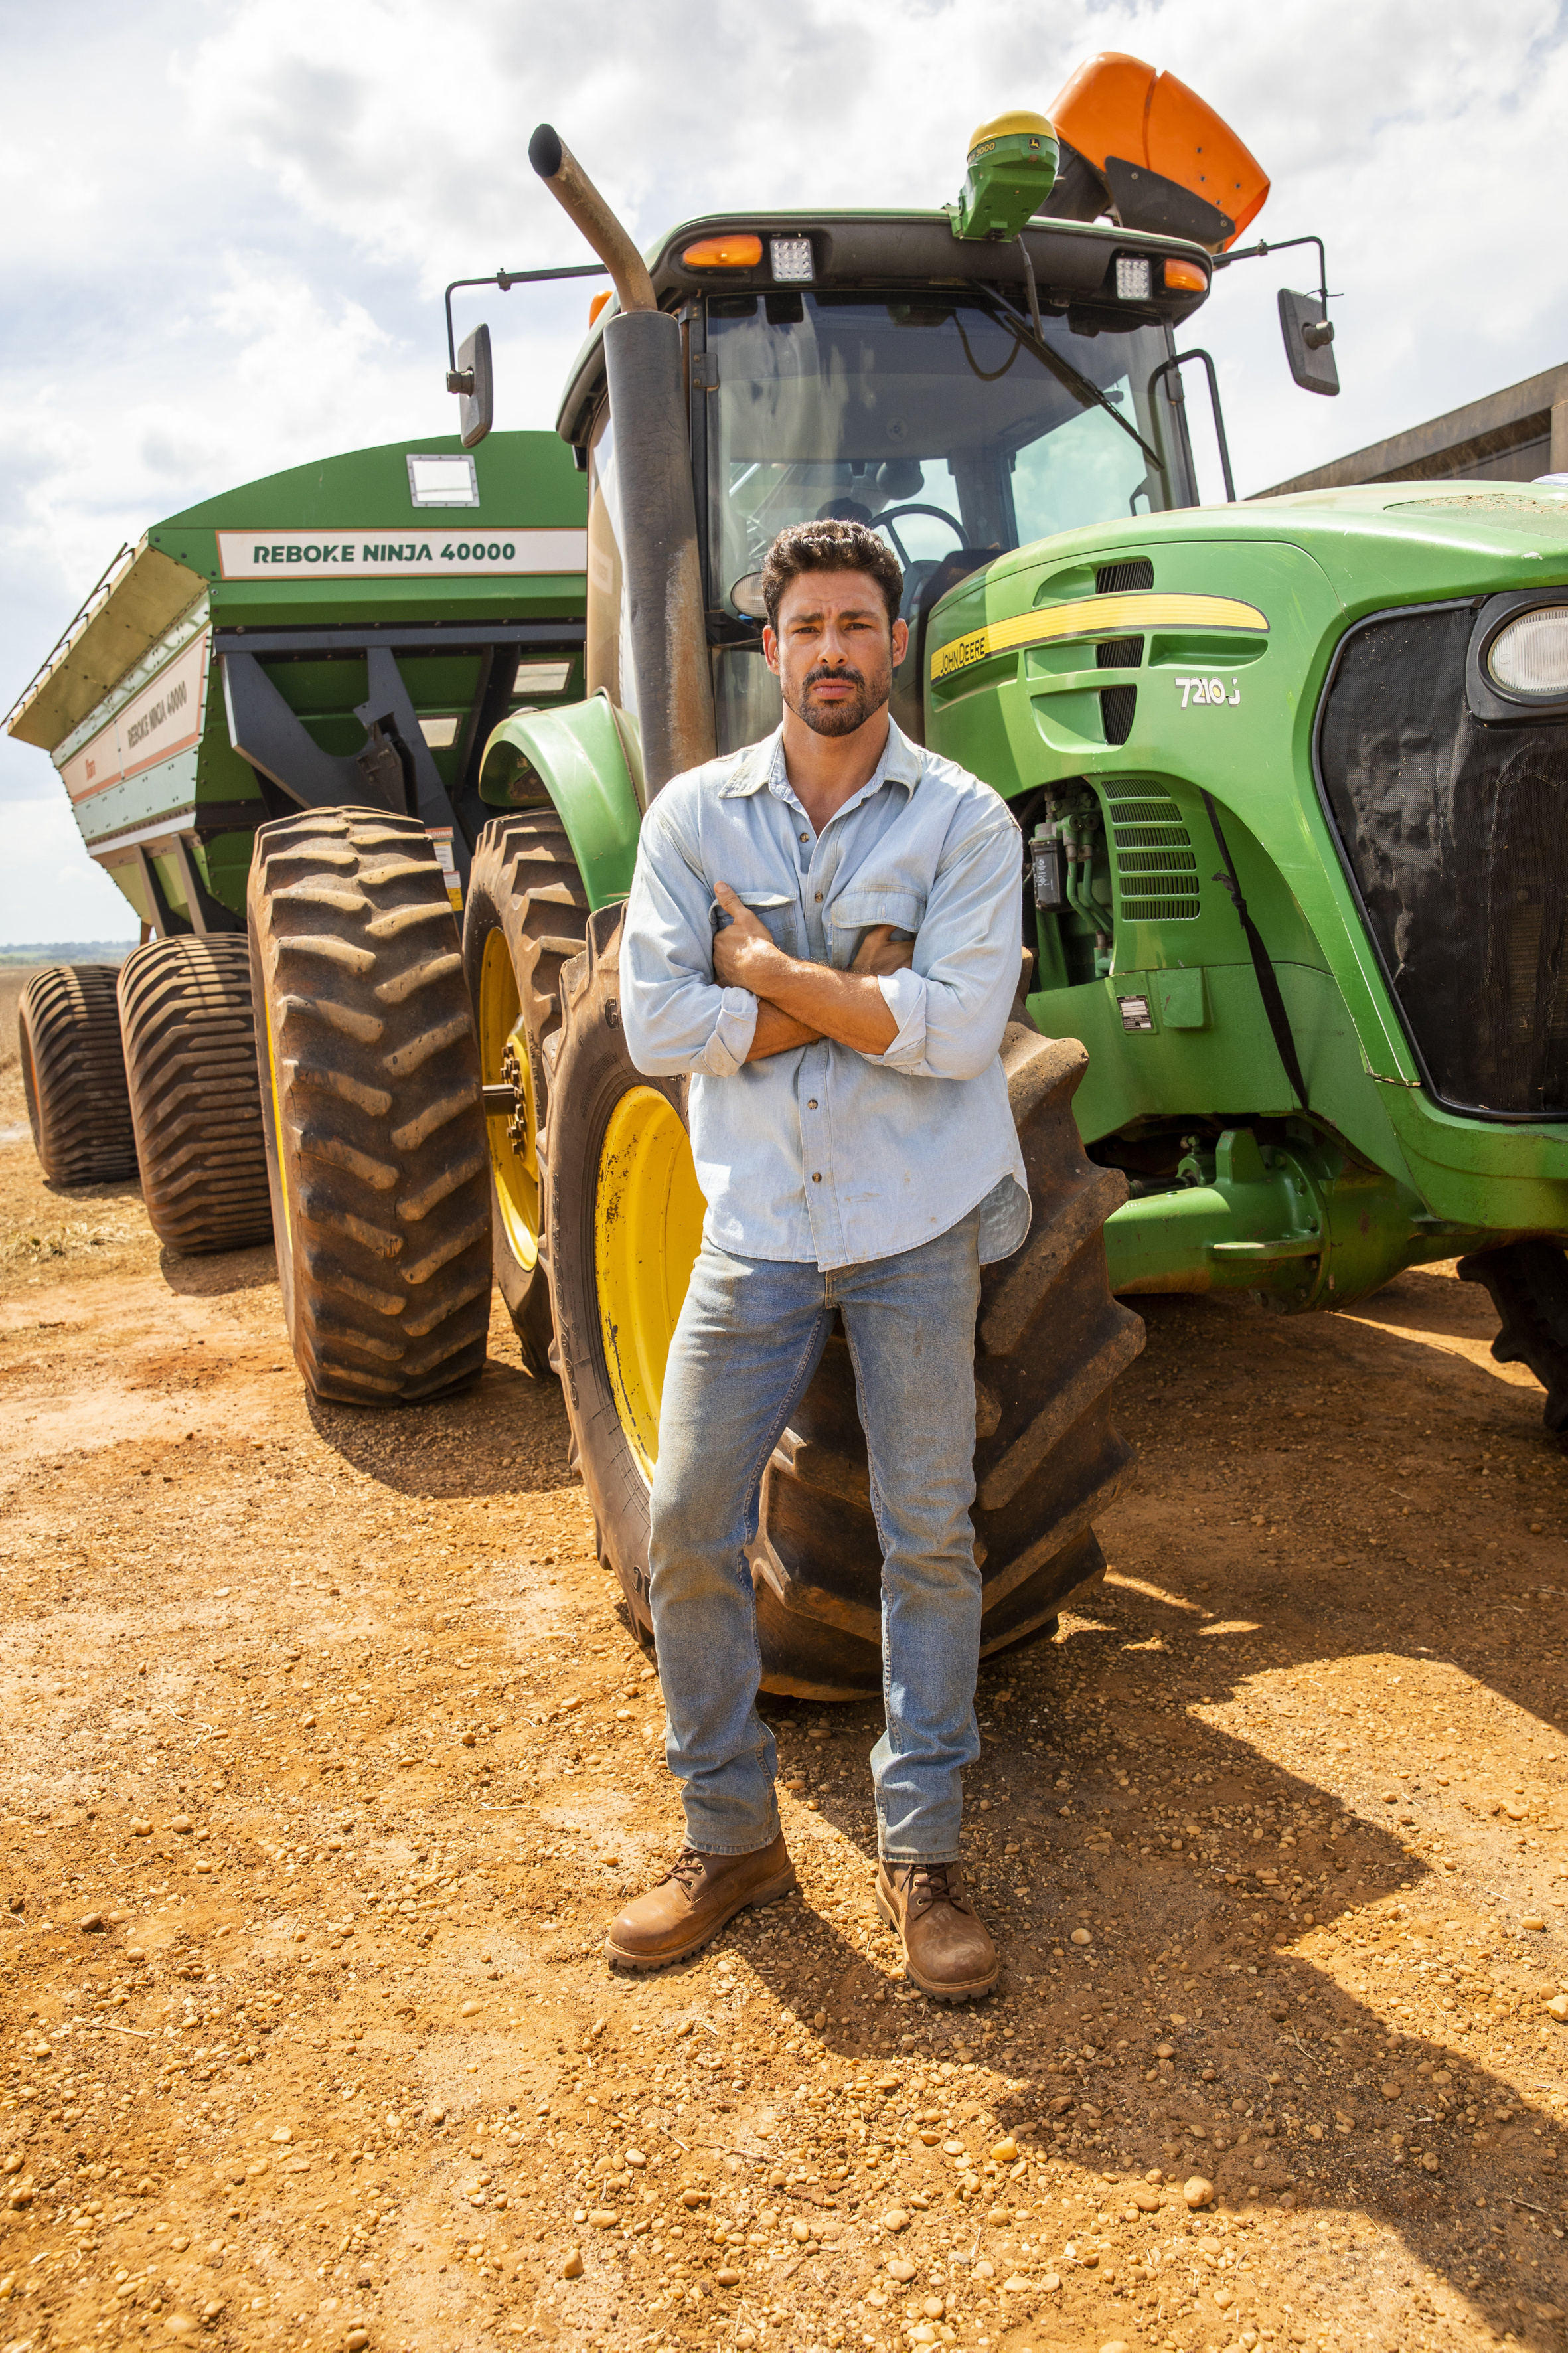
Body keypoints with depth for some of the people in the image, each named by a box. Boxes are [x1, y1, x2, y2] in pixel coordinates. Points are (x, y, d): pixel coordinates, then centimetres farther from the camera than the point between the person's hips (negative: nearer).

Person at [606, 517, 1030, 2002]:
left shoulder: (964, 819, -3)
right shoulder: (693, 812, 3)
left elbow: (956, 1028, -15)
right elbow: (656, 1025, -7)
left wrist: (766, 968, -12)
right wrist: (858, 1001, -12)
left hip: (916, 1225, -1)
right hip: (758, 1225, 2)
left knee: (928, 1537, 4)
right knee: (688, 1527, 2)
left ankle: (921, 1853, 20)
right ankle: (730, 1837, 21)